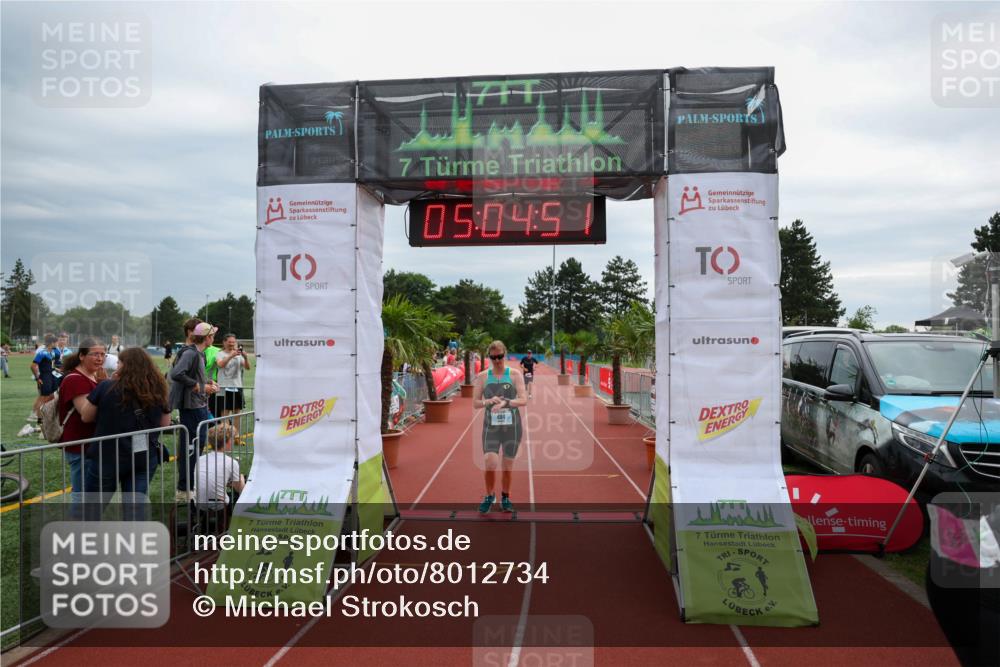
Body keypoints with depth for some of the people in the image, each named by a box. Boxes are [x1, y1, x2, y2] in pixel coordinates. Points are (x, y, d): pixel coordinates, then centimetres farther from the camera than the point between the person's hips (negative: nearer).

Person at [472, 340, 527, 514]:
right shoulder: (483, 377, 2)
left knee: (508, 464, 9)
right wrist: (488, 401, -17)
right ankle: (489, 496, 13)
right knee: (489, 462, -12)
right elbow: (475, 403, 3)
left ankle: (505, 497, 30)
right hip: (491, 426, 0)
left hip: (512, 425, 0)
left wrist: (506, 402, -27)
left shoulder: (515, 374, -2)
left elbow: (523, 400, -10)